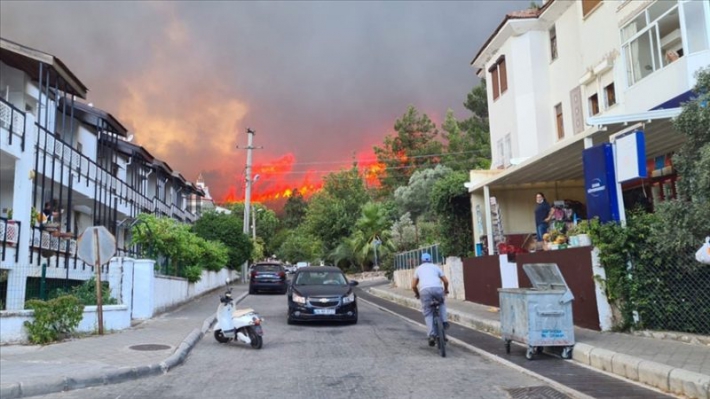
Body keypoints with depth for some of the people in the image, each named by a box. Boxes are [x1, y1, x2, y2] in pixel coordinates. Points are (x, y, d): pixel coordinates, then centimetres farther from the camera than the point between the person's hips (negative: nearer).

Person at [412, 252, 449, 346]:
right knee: (441, 303, 33)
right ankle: (444, 321, 18)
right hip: (437, 288, 1)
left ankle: (431, 335, -5)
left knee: (428, 313, 8)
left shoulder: (418, 268, 27)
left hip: (424, 290, 0)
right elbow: (446, 281, 24)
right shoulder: (435, 267, 26)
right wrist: (446, 290, 43)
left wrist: (417, 294, 42)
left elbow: (413, 286, 23)